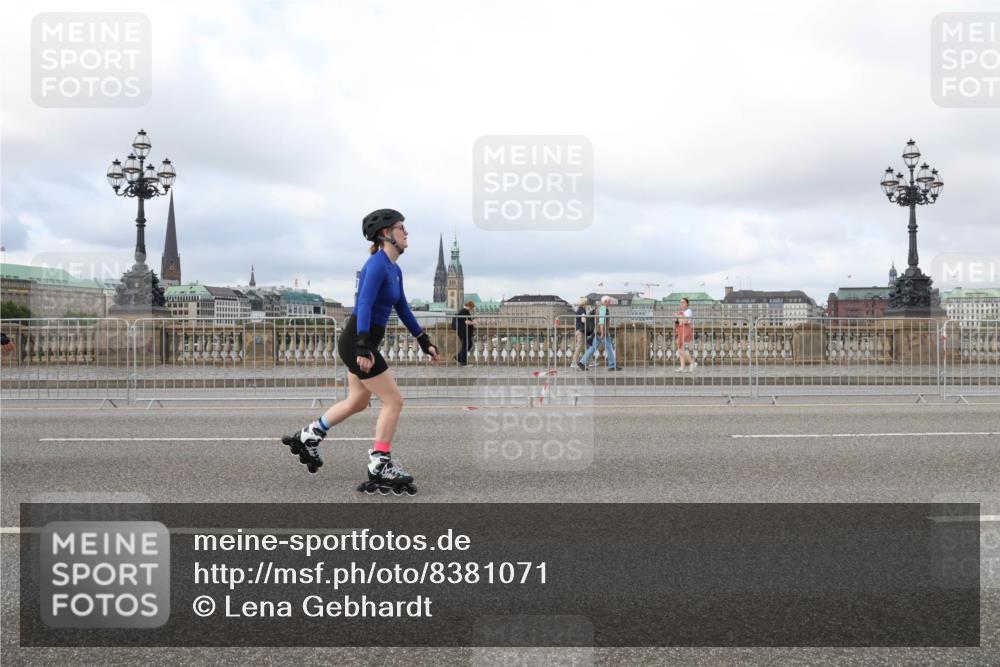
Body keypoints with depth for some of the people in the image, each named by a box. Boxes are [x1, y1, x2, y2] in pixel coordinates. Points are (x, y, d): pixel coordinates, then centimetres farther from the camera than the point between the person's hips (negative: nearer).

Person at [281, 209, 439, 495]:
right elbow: (364, 305, -28)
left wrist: (424, 342, 20)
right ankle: (379, 467, 5)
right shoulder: (377, 264, -17)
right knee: (394, 400, -4)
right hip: (357, 342, -10)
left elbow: (403, 310, 20)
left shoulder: (394, 270, 12)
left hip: (362, 342, 10)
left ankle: (307, 437, 35)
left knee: (357, 402, 21)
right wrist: (363, 348, -34)